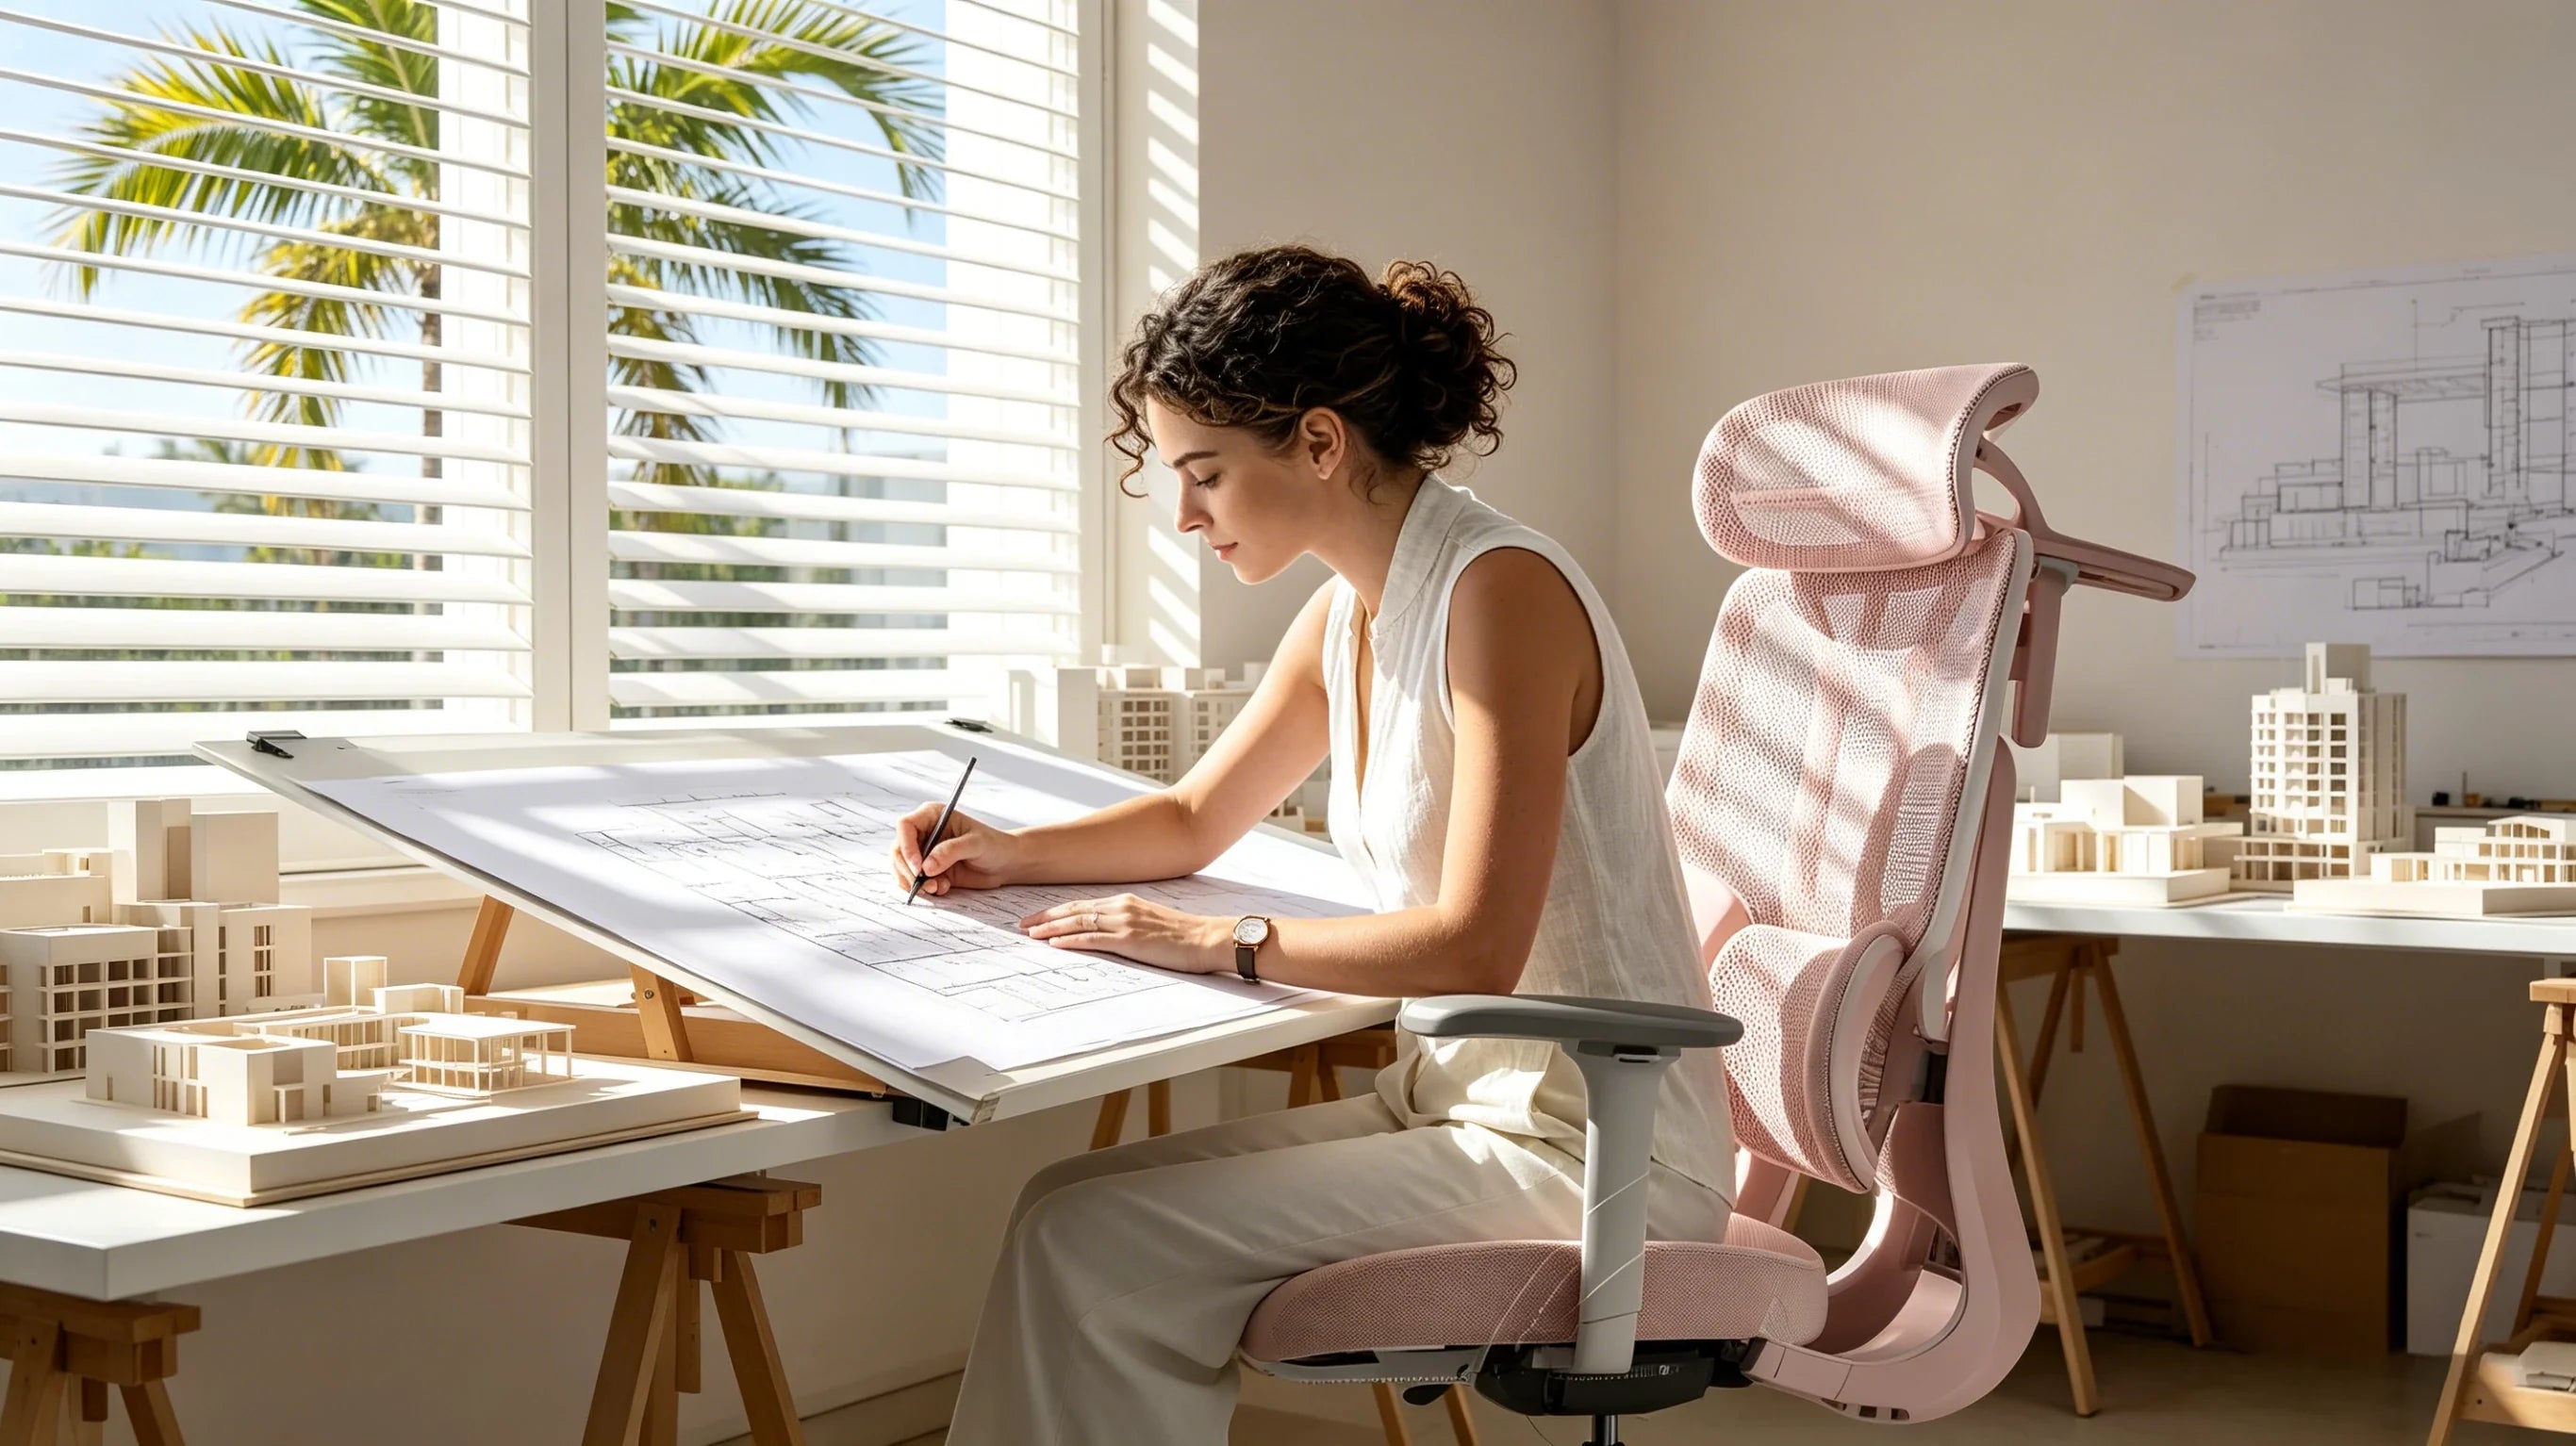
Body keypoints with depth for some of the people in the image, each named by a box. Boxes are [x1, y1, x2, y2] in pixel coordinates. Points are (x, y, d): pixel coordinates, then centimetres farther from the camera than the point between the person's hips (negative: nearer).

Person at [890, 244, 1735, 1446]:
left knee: (1090, 1244, -17)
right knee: (1070, 1207, -4)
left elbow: (1475, 947, -24)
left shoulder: (1499, 591, -18)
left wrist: (1220, 942, -17)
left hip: (1591, 1154, -8)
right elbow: (1194, 820, 24)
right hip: (1459, 1104, 8)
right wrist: (1011, 853, 8)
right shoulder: (1348, 616, 8)